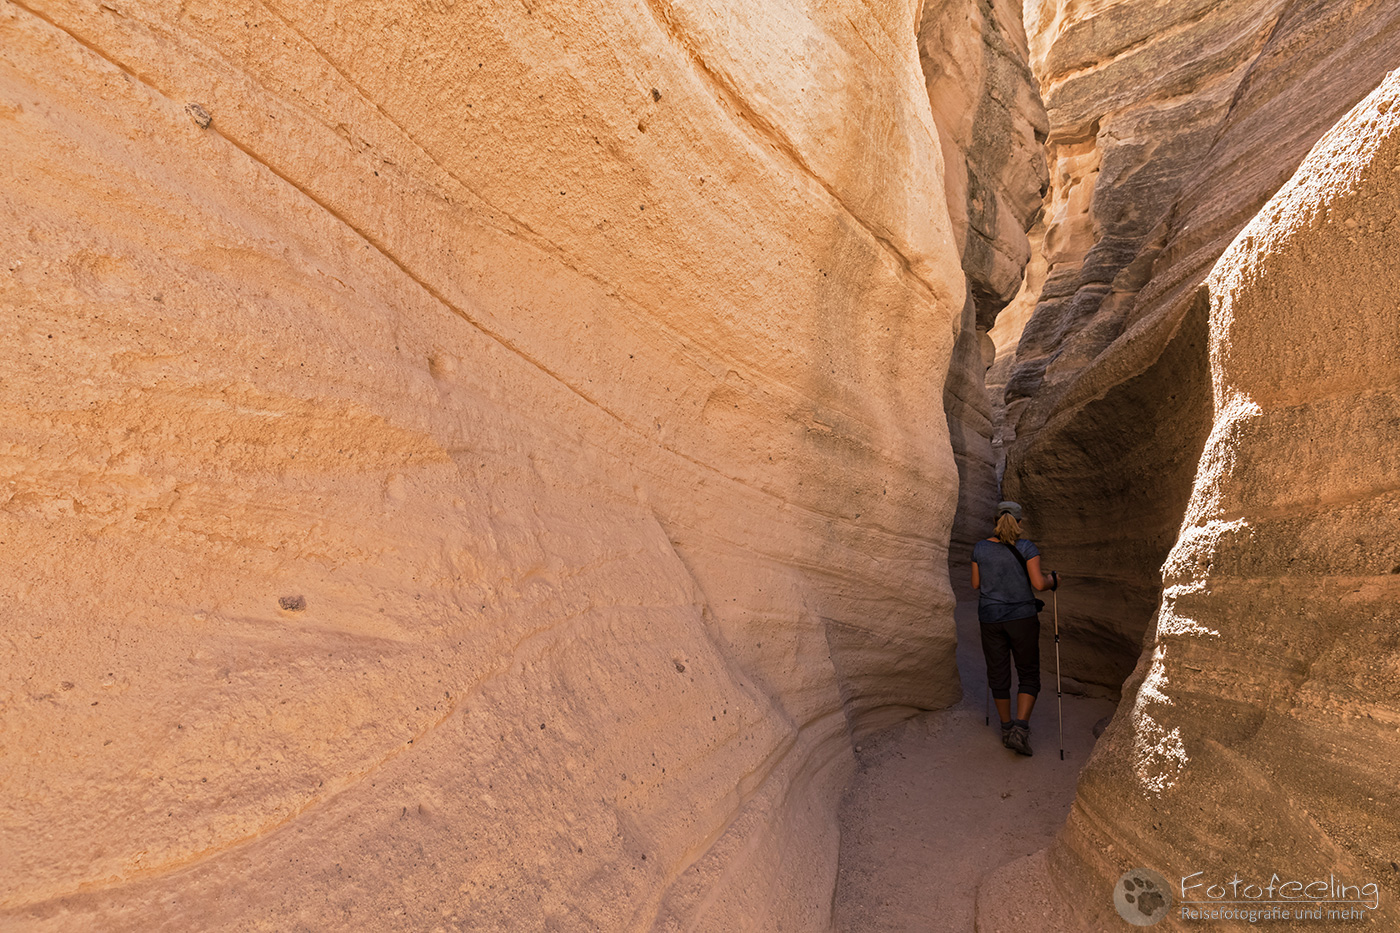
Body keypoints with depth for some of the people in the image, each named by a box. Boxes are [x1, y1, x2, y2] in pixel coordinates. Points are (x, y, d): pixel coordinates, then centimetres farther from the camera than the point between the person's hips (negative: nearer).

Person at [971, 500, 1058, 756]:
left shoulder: (980, 548, -2)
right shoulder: (1026, 547, -9)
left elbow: (976, 584, 6)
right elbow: (1038, 583, -14)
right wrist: (1053, 580, 8)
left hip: (990, 619, 2)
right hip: (1022, 618, -2)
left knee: (998, 674, 15)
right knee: (1029, 675, 10)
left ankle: (1006, 728, 25)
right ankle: (1020, 728, -5)